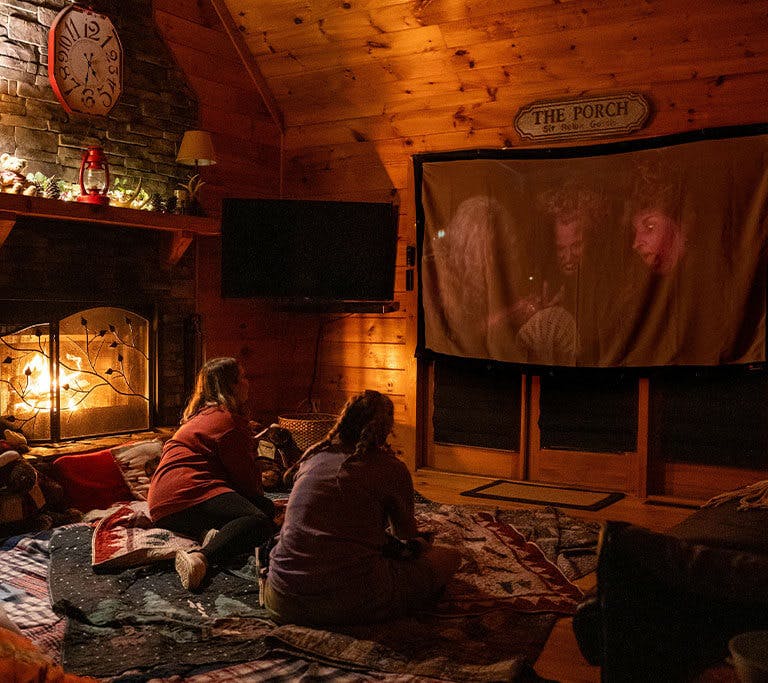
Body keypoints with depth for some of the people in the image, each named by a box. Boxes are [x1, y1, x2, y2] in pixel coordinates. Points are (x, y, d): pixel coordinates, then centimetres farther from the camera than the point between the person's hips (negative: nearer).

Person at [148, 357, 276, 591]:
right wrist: (259, 497, 19)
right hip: (187, 494, -10)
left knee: (265, 507, 11)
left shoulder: (203, 415, 27)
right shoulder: (228, 420, -4)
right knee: (259, 520, -30)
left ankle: (208, 532, -13)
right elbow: (246, 474, -2)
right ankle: (201, 558, -49)